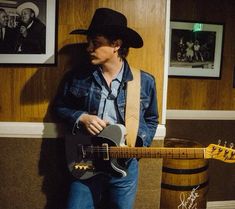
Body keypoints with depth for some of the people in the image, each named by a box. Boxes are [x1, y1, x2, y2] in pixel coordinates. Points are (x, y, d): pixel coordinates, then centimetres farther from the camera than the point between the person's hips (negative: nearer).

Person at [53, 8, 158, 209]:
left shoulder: (145, 82, -6)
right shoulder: (78, 78, -5)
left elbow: (152, 120, 7)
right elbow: (59, 106, 7)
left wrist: (137, 142, -10)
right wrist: (81, 117, -12)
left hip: (125, 165, 0)